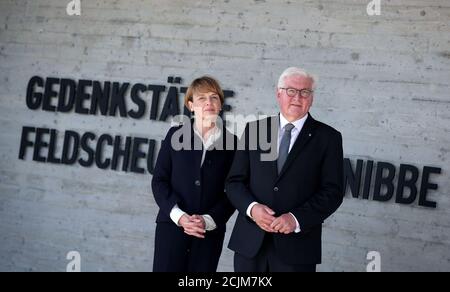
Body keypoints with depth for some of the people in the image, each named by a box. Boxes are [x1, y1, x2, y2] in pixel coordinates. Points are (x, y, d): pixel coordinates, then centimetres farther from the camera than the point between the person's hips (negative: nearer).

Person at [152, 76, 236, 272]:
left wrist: (208, 220, -11)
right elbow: (159, 180, 2)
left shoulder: (231, 142, 4)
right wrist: (179, 216, -11)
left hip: (210, 232, 0)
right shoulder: (176, 135, 4)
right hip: (171, 226, 0)